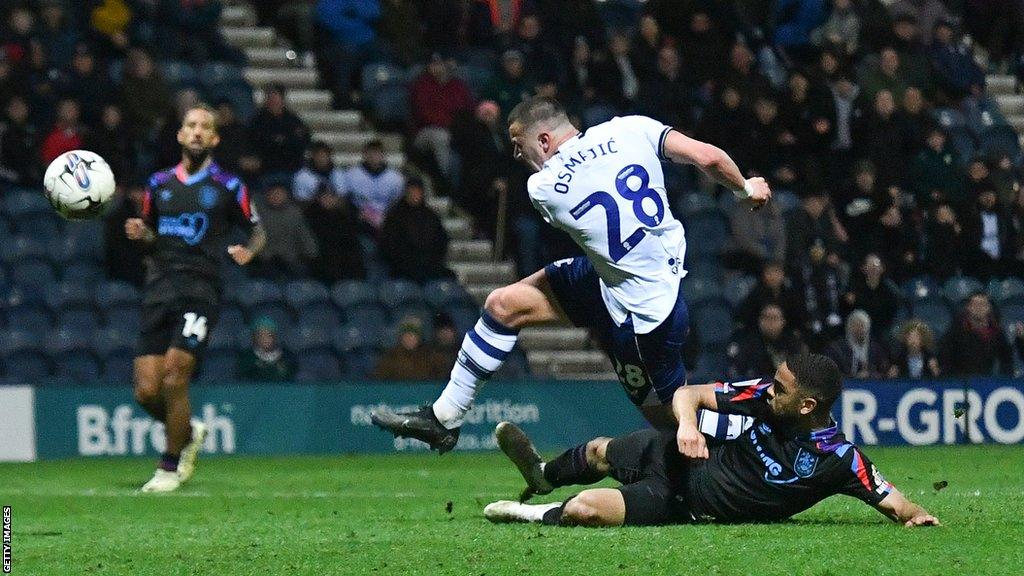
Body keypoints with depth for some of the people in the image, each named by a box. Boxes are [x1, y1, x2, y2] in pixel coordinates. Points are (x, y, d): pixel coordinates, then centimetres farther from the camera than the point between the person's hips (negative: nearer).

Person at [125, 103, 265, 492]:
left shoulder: (228, 187, 4)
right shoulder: (160, 183, 14)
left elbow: (257, 231, 12)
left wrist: (248, 251, -9)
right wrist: (139, 233, 2)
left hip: (200, 290, -4)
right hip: (158, 292, 4)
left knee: (173, 381, -15)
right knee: (146, 391, -4)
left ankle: (170, 467, 3)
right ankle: (189, 434, 27)